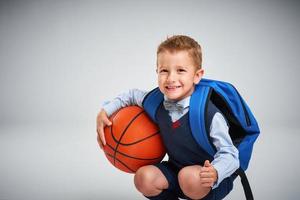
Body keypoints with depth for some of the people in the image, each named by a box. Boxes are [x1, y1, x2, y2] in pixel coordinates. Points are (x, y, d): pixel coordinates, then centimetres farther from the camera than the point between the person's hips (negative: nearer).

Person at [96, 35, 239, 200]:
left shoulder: (209, 114, -25)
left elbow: (229, 154, -23)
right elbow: (131, 95, 13)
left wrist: (215, 173, -43)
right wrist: (104, 111, 2)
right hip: (176, 169, 5)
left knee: (190, 177, -36)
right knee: (144, 177, -19)